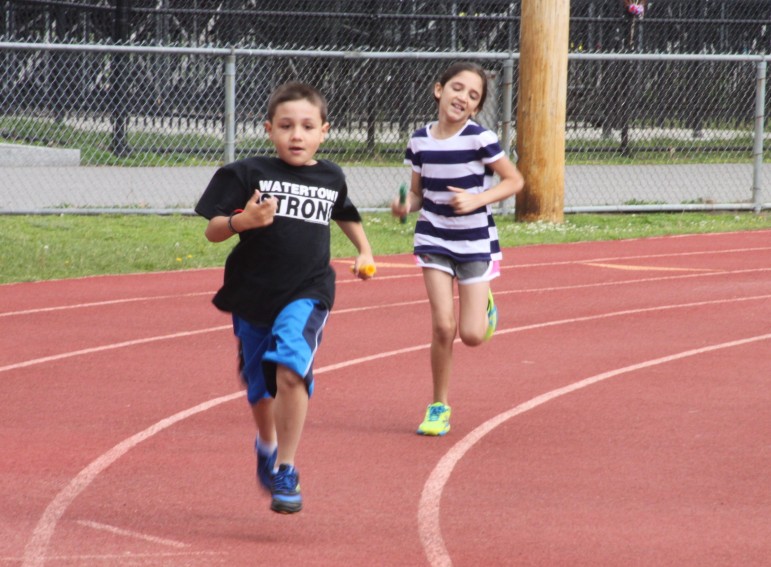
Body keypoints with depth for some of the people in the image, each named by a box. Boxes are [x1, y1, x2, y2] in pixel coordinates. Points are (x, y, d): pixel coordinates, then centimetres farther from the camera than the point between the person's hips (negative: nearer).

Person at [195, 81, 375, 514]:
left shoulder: (331, 178, 6)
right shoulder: (248, 174, -5)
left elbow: (345, 214, 29)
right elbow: (212, 230, -7)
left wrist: (365, 251, 20)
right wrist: (242, 221, -25)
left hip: (307, 294, -1)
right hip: (253, 295, 1)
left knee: (290, 369, -25)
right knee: (260, 390, 15)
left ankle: (286, 471, -15)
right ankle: (267, 445, 48)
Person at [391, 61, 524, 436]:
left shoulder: (480, 139, -13)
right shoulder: (420, 141, -3)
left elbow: (514, 180, -7)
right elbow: (417, 193, 8)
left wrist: (477, 199, -20)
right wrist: (405, 206, -15)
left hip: (475, 242, -2)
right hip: (434, 240, 2)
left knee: (471, 335, -5)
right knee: (442, 326, -8)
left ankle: (484, 305, 32)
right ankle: (439, 406, 8)